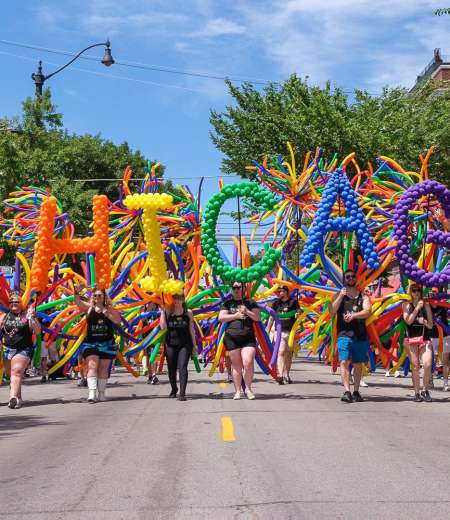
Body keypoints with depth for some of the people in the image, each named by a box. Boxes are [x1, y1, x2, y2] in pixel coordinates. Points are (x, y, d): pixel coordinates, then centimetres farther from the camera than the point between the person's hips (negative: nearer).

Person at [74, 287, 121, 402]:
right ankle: (92, 393, -22)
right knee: (92, 367, -12)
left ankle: (101, 393, 16)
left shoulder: (109, 309, 5)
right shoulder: (89, 307, 5)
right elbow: (77, 301, -7)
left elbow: (118, 320, -4)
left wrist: (107, 314, -18)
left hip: (107, 343, 1)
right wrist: (76, 291, -25)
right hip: (90, 343, -1)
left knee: (103, 369, 7)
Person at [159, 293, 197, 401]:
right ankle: (174, 389, 35)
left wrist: (194, 345, 8)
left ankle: (182, 393, -15)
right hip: (170, 344, 1)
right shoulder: (168, 313, 2)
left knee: (182, 367, -13)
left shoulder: (188, 313, 5)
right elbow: (163, 327, -9)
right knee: (171, 368, 12)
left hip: (185, 344, -1)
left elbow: (191, 329, 8)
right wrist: (162, 312, -8)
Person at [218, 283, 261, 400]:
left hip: (248, 338, -1)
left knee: (248, 363, -14)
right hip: (232, 337, 1)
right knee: (236, 365, 2)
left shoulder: (250, 302, 13)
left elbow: (257, 317, 8)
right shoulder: (227, 303, 13)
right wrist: (235, 316, -5)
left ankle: (248, 388, 3)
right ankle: (237, 391, 9)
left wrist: (247, 312, -8)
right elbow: (221, 317, 3)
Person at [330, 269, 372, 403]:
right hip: (344, 334, -1)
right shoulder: (339, 294, 10)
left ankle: (356, 392, 15)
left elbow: (367, 311, -6)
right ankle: (346, 391, -19)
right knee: (344, 362, -14)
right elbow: (332, 311, -3)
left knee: (358, 364, 7)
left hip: (360, 335, 1)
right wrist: (341, 296, -12)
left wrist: (353, 315, -21)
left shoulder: (363, 296, 10)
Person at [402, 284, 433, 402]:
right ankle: (417, 392, 9)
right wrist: (417, 308, -10)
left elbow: (431, 325, 10)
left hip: (425, 339, 1)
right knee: (415, 367, 0)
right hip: (411, 339, -1)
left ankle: (425, 390, 4)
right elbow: (408, 321, -8)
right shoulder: (407, 305, 6)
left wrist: (425, 322, -12)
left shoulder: (426, 305, 10)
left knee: (427, 365, -14)